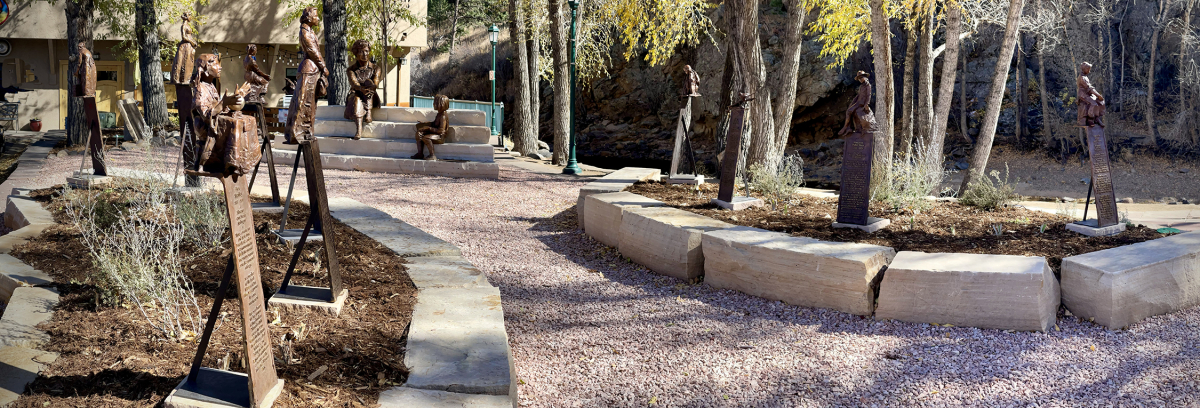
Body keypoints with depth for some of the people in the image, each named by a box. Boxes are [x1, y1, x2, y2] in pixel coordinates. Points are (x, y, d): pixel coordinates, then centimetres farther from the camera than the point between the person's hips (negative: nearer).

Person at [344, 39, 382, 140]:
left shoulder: (375, 68, 9)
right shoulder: (351, 70, 7)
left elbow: (375, 84, -10)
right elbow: (354, 83, -15)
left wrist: (368, 89, -37)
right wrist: (362, 89, -41)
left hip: (370, 98, 1)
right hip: (355, 95, -1)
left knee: (368, 81, -27)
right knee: (356, 100, -38)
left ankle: (368, 113, -39)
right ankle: (359, 130, -60)